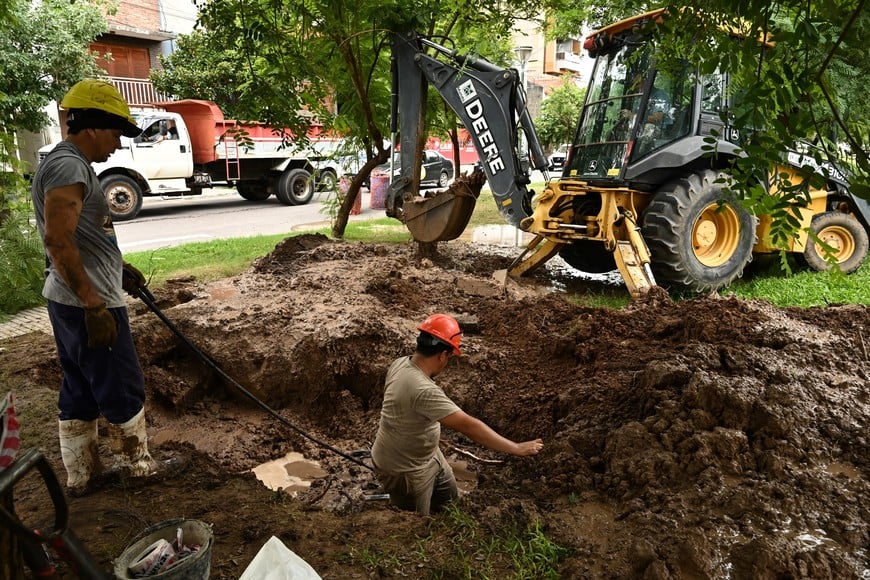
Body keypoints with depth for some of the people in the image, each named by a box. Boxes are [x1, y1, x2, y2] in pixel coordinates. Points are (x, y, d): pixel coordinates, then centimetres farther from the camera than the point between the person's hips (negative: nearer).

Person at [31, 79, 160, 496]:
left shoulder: (68, 164, 15)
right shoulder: (68, 166, -18)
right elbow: (58, 239, -27)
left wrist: (119, 267, 25)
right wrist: (94, 306, -27)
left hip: (69, 302, 11)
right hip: (87, 304, -10)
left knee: (79, 391, 17)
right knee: (122, 390, 4)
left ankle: (80, 475, 29)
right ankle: (137, 466, 21)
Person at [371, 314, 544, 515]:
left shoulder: (401, 363, -11)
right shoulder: (423, 390, -40)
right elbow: (468, 425, -40)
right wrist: (517, 449, -33)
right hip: (405, 470, -9)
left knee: (449, 501, 27)